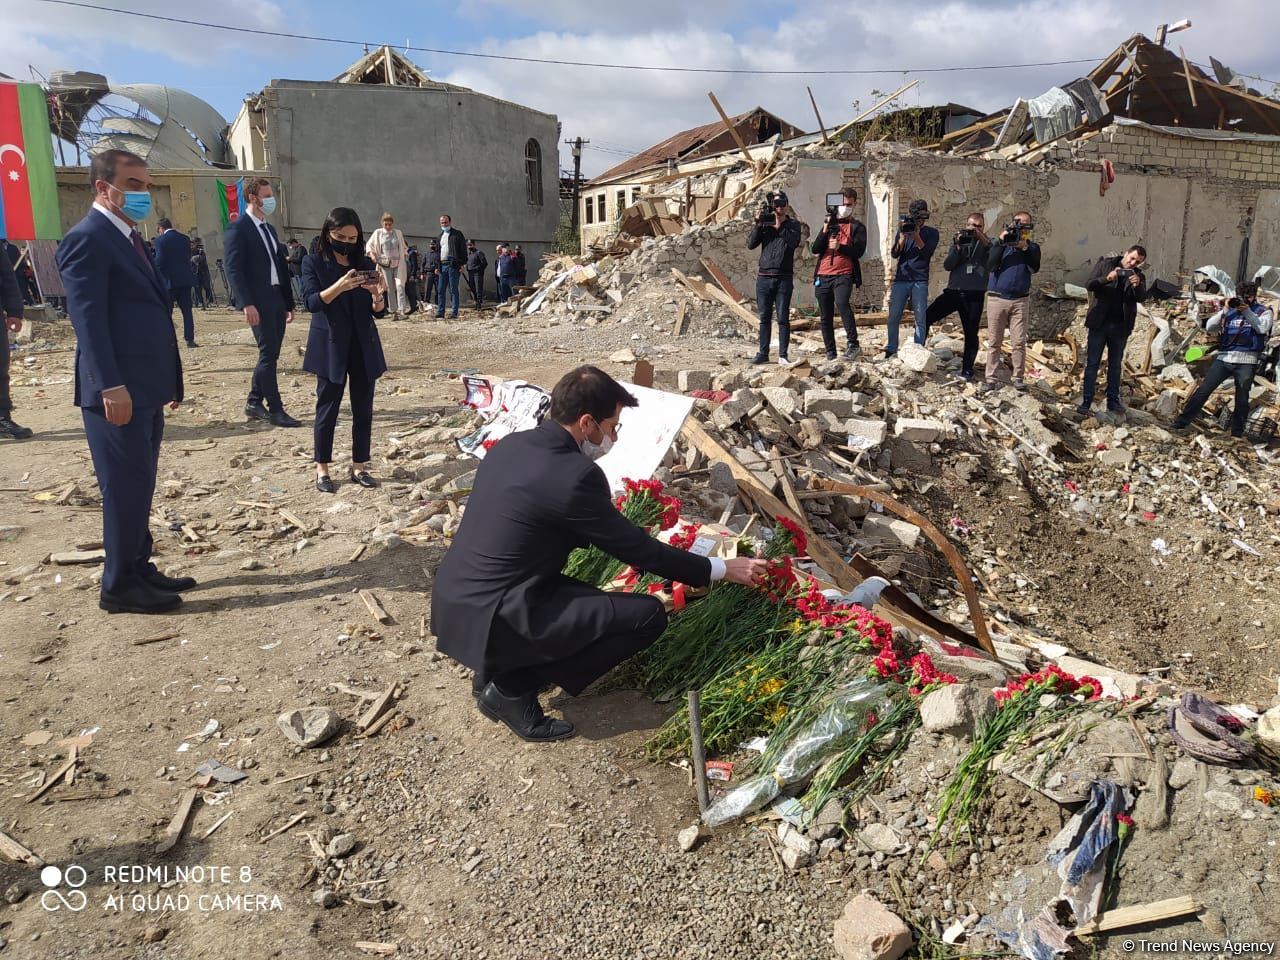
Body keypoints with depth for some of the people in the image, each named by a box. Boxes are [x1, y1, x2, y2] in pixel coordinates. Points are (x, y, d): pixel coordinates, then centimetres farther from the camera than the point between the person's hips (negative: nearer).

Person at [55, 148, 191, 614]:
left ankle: (138, 571, 26)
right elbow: (88, 318, -18)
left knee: (138, 489, 15)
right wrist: (111, 386, -24)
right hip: (119, 392, -9)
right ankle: (120, 587, 9)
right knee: (125, 489, -2)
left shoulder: (128, 237, 18)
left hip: (145, 390, 9)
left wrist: (168, 380, 18)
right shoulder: (86, 239, -11)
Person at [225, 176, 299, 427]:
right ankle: (275, 410, -3)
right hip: (259, 302, -8)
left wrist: (289, 303, 16)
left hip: (277, 299, 8)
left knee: (270, 354, 11)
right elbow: (234, 269, -14)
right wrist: (246, 304, -23)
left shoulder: (269, 229, 19)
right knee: (268, 354, -7)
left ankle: (254, 402, 22)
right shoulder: (238, 229, -7)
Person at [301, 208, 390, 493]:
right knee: (327, 408, 2)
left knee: (363, 409, 6)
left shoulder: (366, 264, 8)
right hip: (330, 347, -3)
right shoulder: (313, 264, -1)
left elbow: (378, 312, 6)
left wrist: (379, 294, -17)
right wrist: (339, 286, -32)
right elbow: (312, 301, -16)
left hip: (364, 347, 4)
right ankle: (322, 469, 11)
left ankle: (359, 466, 16)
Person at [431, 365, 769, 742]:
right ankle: (512, 687, -2)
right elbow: (636, 550, -8)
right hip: (489, 617, -9)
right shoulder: (576, 474, -18)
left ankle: (497, 668, 13)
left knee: (589, 600, 28)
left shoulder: (510, 444, 7)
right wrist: (723, 569, 3)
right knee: (649, 614, -6)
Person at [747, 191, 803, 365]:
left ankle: (783, 355, -1)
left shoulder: (793, 225, 6)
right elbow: (750, 244, 1)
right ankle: (763, 353, 12)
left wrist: (779, 226, -17)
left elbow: (794, 242, -13)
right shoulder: (765, 224, 11)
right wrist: (757, 224, -9)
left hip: (784, 277, -2)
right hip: (764, 277, 2)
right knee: (764, 318, 6)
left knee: (783, 318, -3)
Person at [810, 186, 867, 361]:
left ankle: (852, 344, -28)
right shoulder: (829, 224, 20)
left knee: (842, 302, -32)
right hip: (823, 276, 4)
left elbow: (858, 251, -5)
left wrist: (839, 247, -20)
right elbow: (814, 249, 8)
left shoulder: (857, 227, 9)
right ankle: (830, 353, 12)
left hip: (844, 274, -4)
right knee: (825, 317, 4)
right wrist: (825, 230, -5)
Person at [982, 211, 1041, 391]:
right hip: (997, 298, -1)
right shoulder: (1000, 243, 8)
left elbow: (1034, 268, -5)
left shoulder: (1032, 247, 11)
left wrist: (1025, 247, -14)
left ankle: (1018, 377, 4)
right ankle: (990, 378, 3)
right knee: (994, 342, 1)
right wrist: (1001, 242, -15)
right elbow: (991, 265, -8)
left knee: (1019, 342, -2)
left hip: (1020, 300, 1)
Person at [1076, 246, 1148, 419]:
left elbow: (1142, 298, -9)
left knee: (1116, 365, 9)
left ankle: (1113, 401, 15)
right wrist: (1107, 278, -27)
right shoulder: (1105, 265, 0)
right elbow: (1089, 285, -9)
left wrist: (1137, 286, -30)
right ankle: (1086, 402, 0)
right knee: (1092, 363, -1)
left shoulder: (1138, 276, 5)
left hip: (1120, 326, 2)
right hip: (1099, 323, -2)